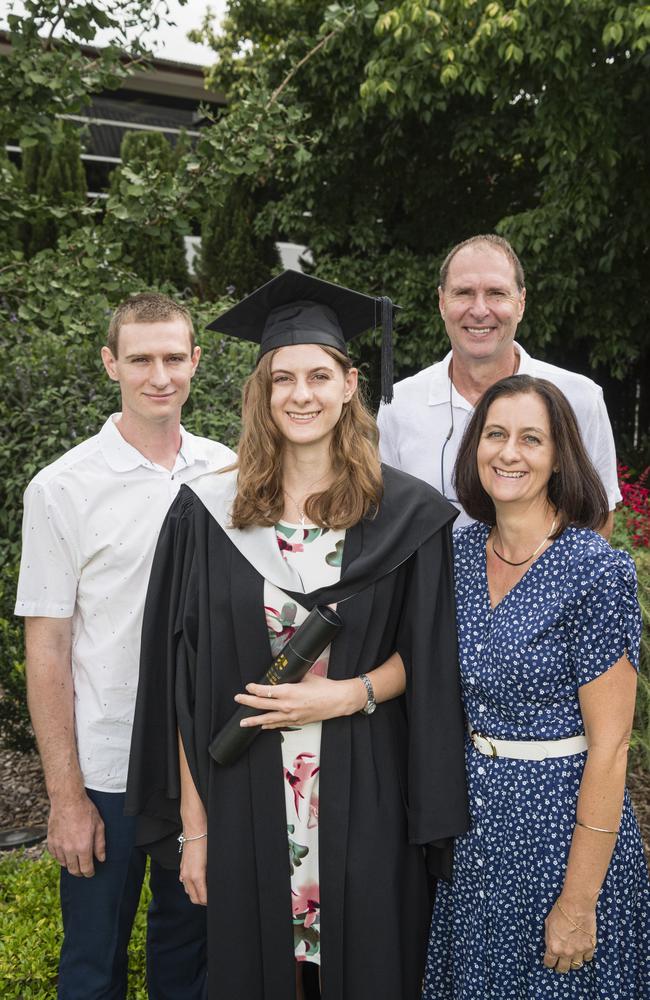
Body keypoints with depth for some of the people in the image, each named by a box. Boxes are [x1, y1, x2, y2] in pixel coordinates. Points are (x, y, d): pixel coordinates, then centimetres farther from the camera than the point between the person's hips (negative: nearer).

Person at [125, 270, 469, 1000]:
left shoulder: (407, 515, -4)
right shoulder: (208, 514, -3)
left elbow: (429, 660, 2)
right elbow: (184, 683, -2)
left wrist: (347, 694, -15)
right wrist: (193, 823, -2)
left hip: (364, 797, 0)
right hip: (247, 797, 0)